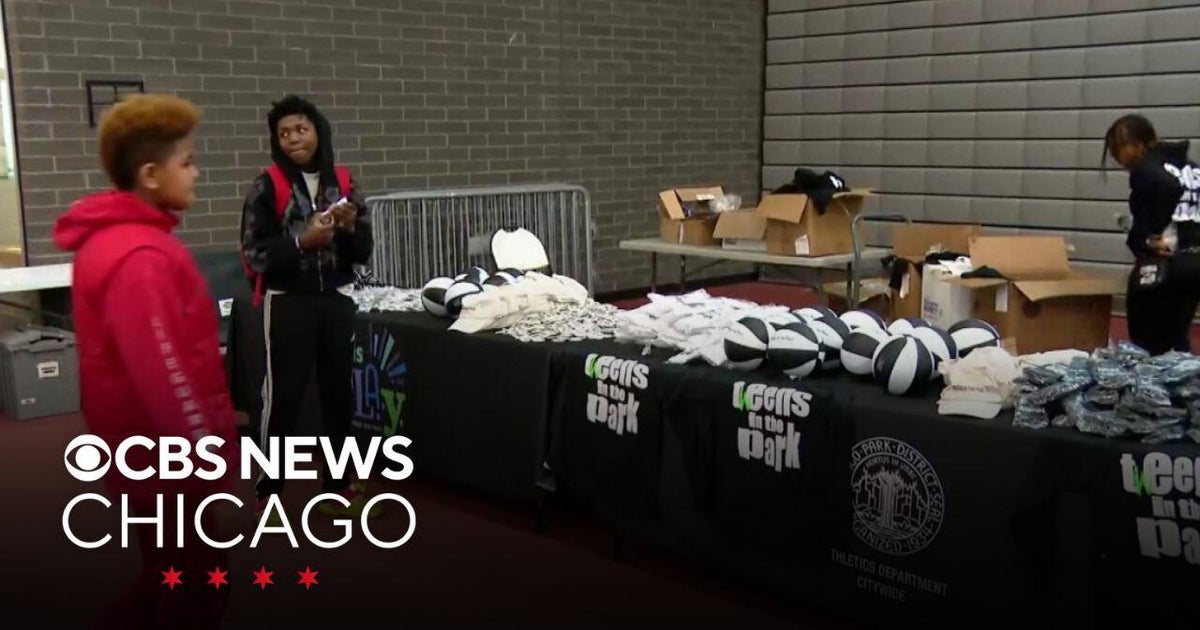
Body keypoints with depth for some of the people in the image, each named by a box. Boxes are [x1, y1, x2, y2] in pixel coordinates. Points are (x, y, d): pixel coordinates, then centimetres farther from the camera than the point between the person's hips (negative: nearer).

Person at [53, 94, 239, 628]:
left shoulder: (114, 237, 9)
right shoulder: (139, 257, -24)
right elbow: (161, 373, -29)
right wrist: (210, 453, -24)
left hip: (149, 446, 10)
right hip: (165, 455, -10)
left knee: (171, 580, 23)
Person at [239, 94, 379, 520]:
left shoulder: (342, 182, 5)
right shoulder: (268, 186, -6)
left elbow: (363, 252, 7)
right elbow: (255, 254, -10)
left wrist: (350, 228, -12)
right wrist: (302, 241, -22)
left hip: (337, 299, 4)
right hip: (288, 303, -4)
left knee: (339, 392, 10)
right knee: (283, 395, 0)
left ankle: (338, 485, 23)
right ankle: (268, 492, 10)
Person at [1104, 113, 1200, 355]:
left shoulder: (1144, 169, -7)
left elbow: (1169, 186, -27)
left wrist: (1148, 237, -17)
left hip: (1166, 264, -8)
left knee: (1146, 343, 2)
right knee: (1177, 338, 19)